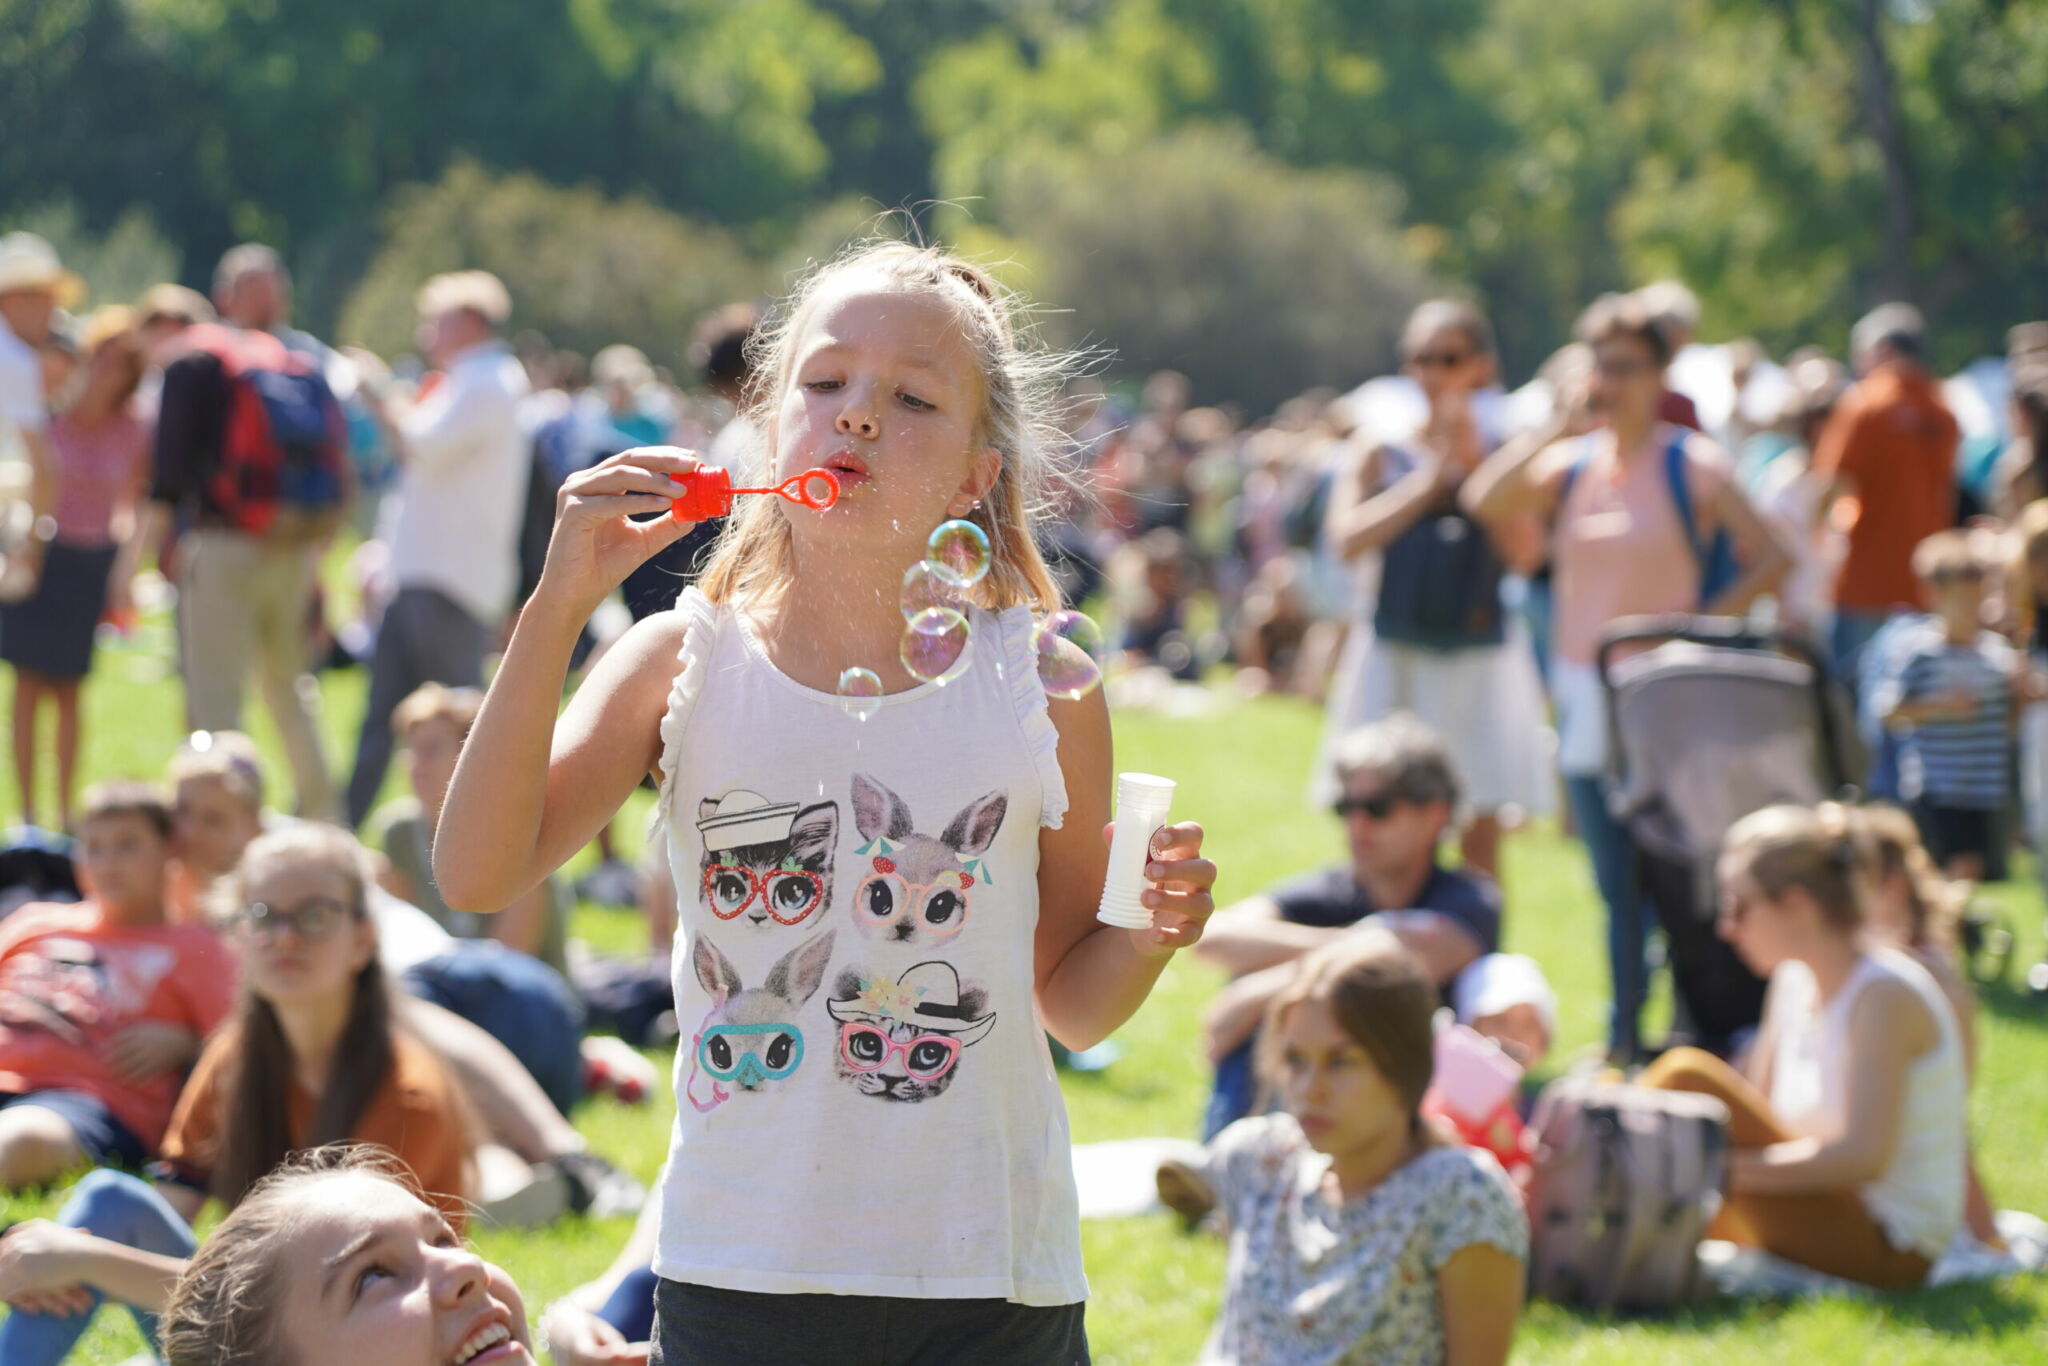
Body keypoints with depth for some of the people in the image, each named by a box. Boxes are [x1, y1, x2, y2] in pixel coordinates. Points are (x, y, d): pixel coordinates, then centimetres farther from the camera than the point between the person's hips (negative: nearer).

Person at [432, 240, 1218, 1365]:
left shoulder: (1041, 688, -2)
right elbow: (476, 877, -14)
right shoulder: (683, 664, -2)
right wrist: (559, 604, -18)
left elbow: (1069, 1005, 7)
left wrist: (1150, 935, -15)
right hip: (741, 1267, 0)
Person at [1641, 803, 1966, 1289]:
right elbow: (1752, 1112, 11)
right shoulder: (1796, 982, 9)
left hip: (1888, 1245, -9)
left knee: (1688, 1075, -20)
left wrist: (1729, 1168, -25)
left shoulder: (1884, 996, -17)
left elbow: (1863, 1156, -26)